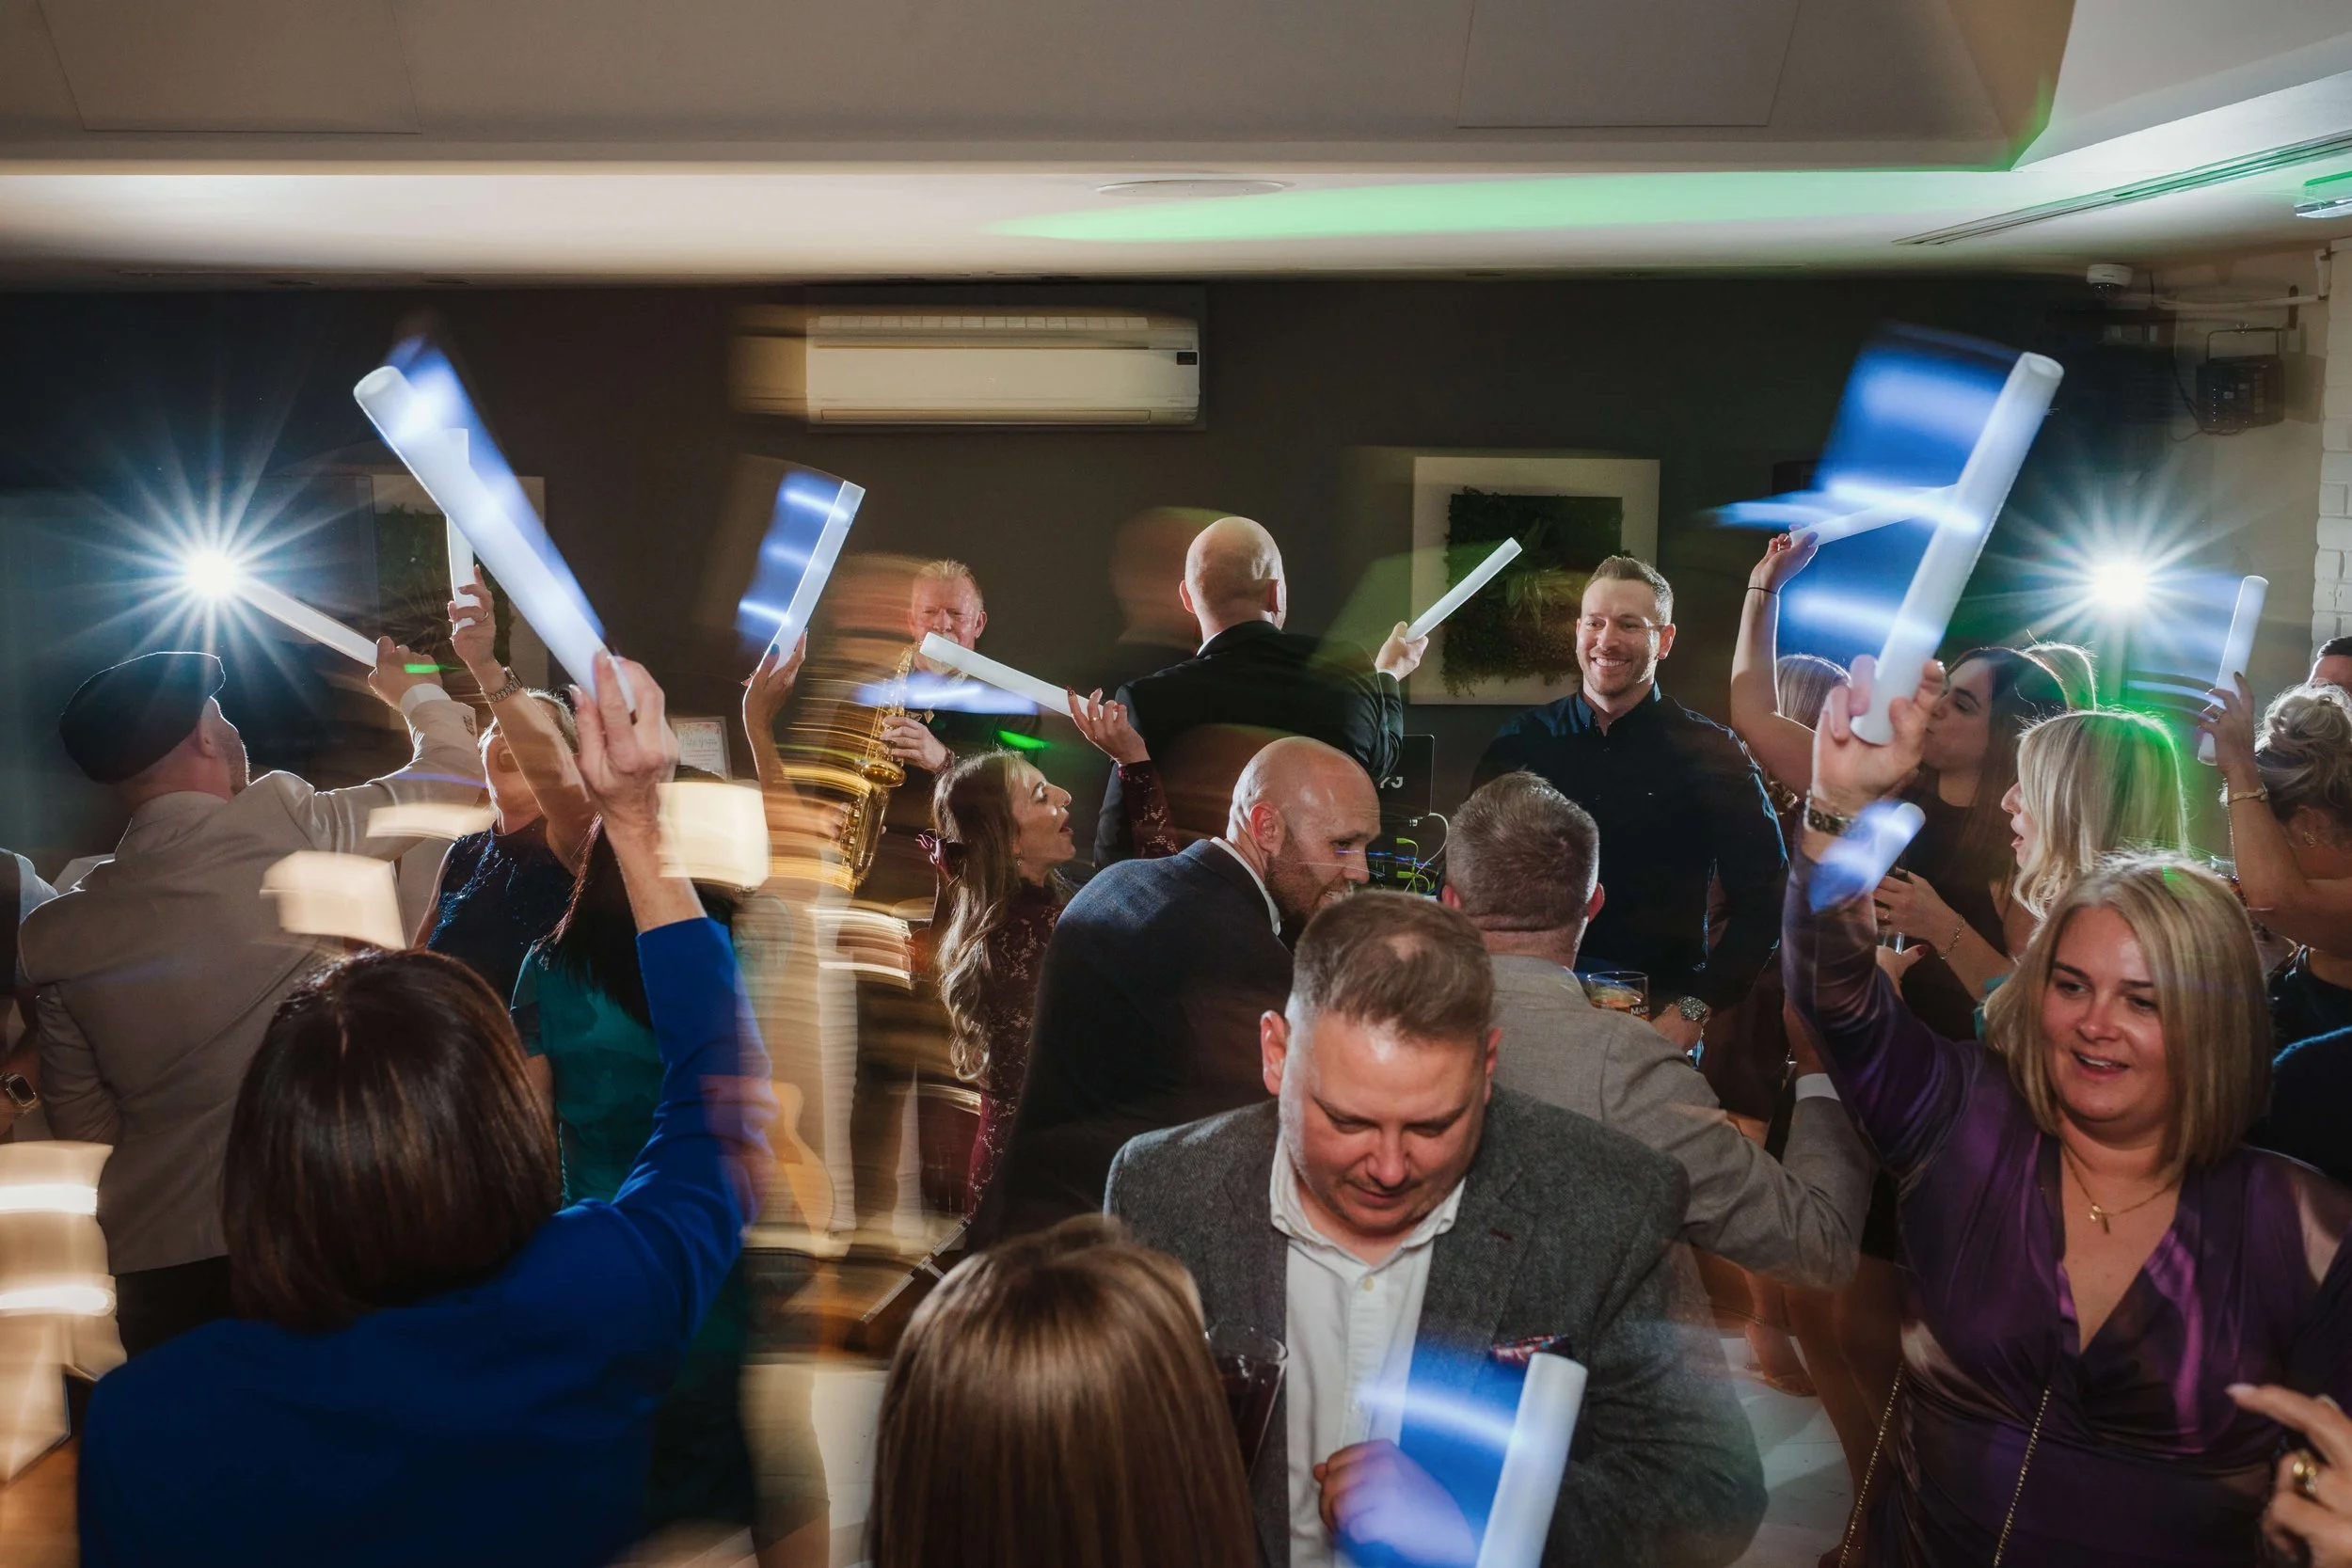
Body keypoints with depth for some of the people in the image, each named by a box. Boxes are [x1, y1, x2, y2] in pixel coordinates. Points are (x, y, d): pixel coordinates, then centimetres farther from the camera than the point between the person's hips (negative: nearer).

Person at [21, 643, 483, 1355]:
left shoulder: (58, 935, 2)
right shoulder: (283, 825, -8)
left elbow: (81, 1123, 10)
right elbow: (455, 773, 6)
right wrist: (413, 691, 26)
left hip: (161, 1266, 3)